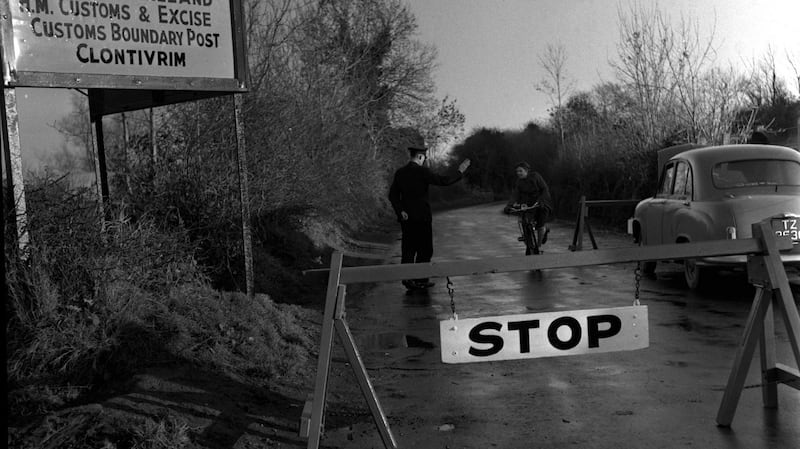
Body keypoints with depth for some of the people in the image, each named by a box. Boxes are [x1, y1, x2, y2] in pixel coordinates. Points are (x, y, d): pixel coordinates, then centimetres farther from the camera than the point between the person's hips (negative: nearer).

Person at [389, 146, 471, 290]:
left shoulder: (399, 172, 6)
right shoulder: (422, 171, -12)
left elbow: (393, 195, 1)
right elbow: (443, 181, -13)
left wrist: (400, 211, -5)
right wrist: (460, 172, -2)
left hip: (406, 217, 6)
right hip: (422, 217, -6)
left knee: (408, 249, 9)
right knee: (425, 249, 4)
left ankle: (407, 278, 4)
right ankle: (420, 280, 5)